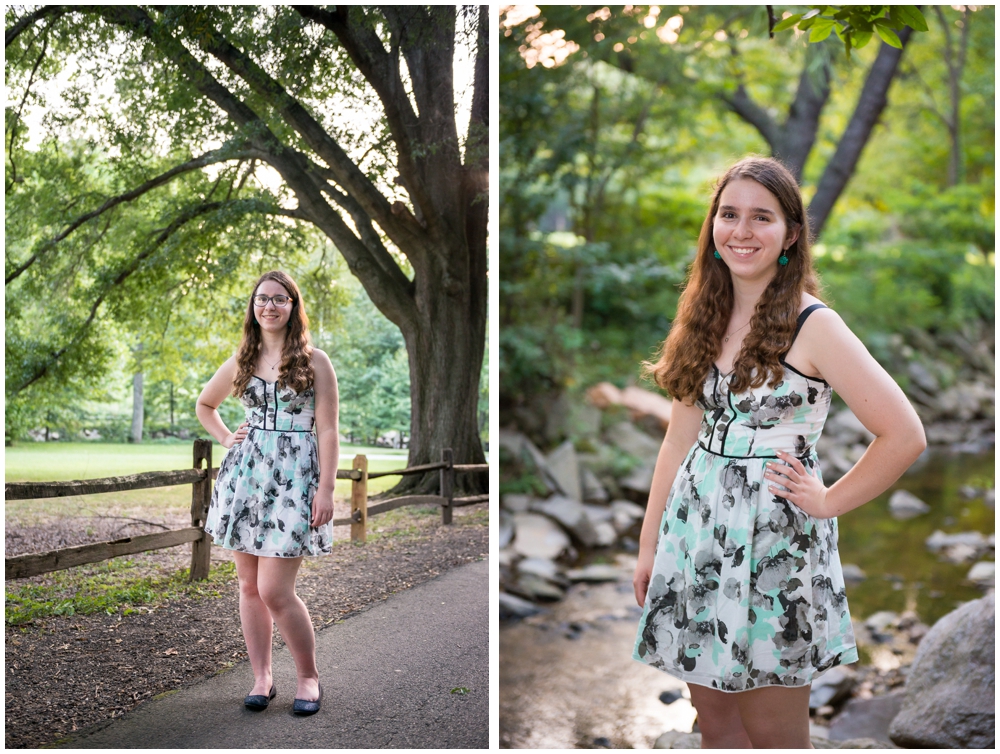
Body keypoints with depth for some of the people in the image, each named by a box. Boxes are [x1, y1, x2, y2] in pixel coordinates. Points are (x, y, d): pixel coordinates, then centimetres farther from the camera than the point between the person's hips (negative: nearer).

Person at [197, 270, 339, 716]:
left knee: (275, 591, -10)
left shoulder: (314, 361, 0)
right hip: (245, 474, 5)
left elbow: (327, 431, -4)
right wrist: (226, 439, 12)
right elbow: (204, 404, 29)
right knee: (249, 584, 6)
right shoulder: (241, 361, 12)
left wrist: (326, 489, -12)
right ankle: (261, 678, 18)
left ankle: (308, 677, 9)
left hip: (294, 478, -5)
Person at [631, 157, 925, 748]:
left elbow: (905, 436, -14)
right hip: (697, 532, 6)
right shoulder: (706, 316, 7)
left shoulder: (813, 325, -11)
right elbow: (681, 438, 10)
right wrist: (649, 544, 11)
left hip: (773, 542, -5)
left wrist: (828, 502, -7)